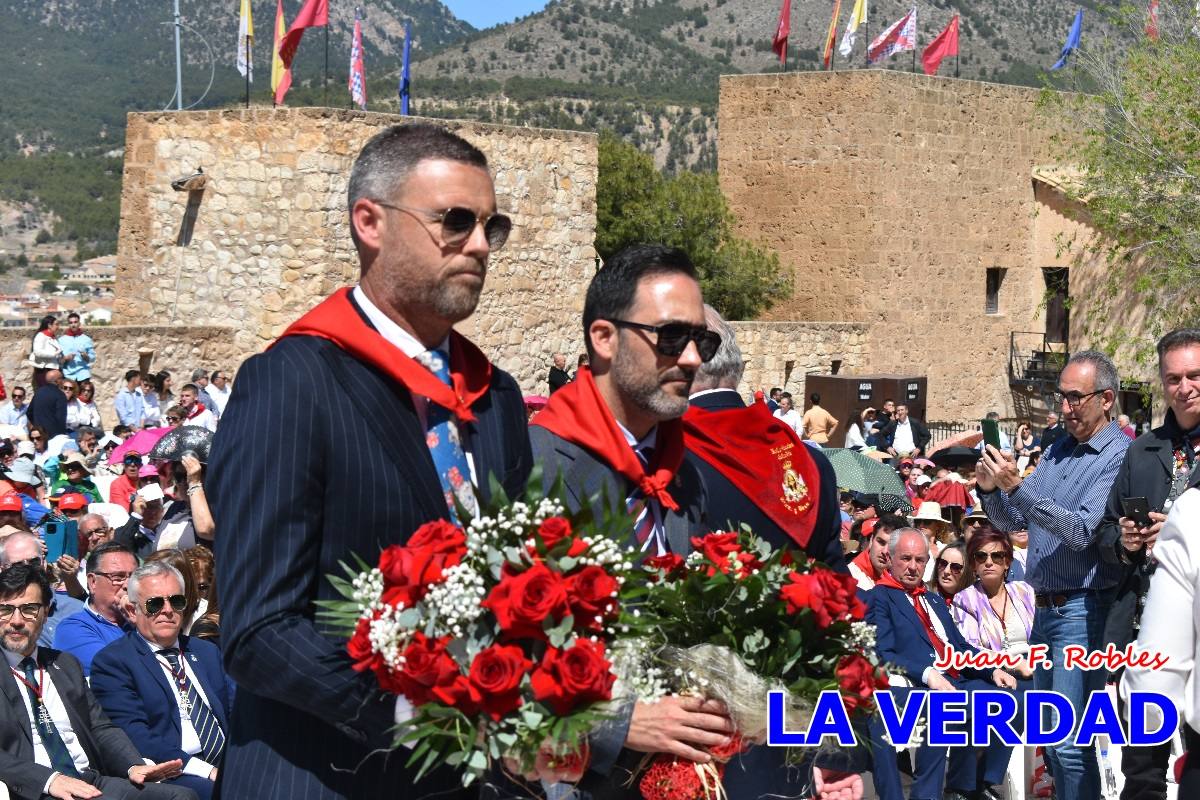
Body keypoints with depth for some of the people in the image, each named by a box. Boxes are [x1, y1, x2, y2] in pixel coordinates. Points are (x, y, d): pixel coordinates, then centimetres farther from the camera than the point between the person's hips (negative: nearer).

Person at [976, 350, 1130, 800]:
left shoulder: (1120, 456, -12)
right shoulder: (1059, 450, 12)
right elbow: (1012, 522, 15)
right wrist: (991, 490, -6)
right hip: (1044, 607, 8)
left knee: (1069, 743, -10)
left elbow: (1082, 531, -22)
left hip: (1082, 610, -8)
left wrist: (1017, 488, -29)